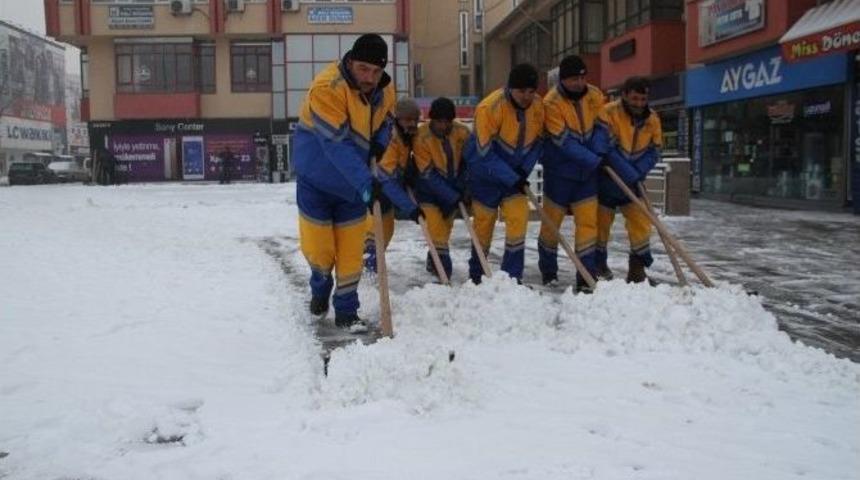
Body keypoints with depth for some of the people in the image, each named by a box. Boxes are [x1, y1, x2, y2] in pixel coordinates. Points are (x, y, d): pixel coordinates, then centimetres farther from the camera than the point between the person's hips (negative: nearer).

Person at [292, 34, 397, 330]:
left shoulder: (385, 91, -6)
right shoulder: (327, 87, -28)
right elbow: (337, 144, -35)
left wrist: (380, 142, -10)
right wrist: (365, 182, -42)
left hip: (353, 184, 5)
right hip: (317, 182, -4)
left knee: (351, 252, 5)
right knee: (318, 249, 4)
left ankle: (346, 311, 20)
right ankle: (320, 288, 36)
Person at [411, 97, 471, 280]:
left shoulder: (462, 132, -15)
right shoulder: (422, 137, -24)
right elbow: (428, 174, -22)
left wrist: (464, 189, -14)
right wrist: (454, 196, -25)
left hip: (453, 190, 4)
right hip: (429, 191, -3)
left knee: (445, 229, 13)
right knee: (437, 230, -11)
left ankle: (434, 264, 31)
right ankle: (444, 270, -5)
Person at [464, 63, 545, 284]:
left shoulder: (538, 106, -10)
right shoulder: (490, 107, -26)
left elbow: (538, 142, 3)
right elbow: (485, 153, -24)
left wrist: (523, 171, -12)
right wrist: (512, 179, -24)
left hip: (515, 175, 4)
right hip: (485, 175, -4)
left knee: (519, 219, -8)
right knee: (484, 224, 6)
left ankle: (513, 277, 1)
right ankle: (476, 275, 25)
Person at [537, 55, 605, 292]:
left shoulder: (594, 96, -3)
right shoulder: (552, 103, -17)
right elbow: (565, 143, -22)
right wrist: (597, 161, -25)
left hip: (587, 172, 3)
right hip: (559, 172, -3)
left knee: (588, 222, -3)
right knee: (552, 221, 9)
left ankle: (586, 278, 1)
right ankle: (548, 272, 29)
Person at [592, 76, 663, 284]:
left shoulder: (652, 119, -5)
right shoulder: (608, 113, -21)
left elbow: (653, 152, -3)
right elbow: (604, 149, -29)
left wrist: (635, 175, -20)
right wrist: (630, 175, -30)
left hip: (632, 182, 4)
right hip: (605, 180, -4)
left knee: (641, 222, -3)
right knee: (602, 222, 9)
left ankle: (637, 268, 6)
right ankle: (598, 263, 28)